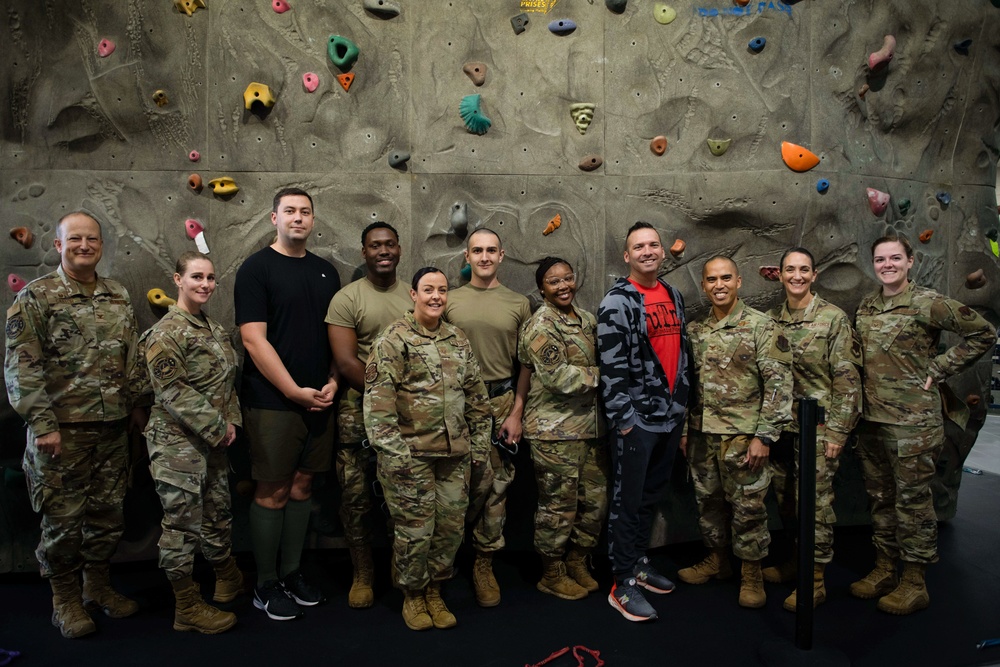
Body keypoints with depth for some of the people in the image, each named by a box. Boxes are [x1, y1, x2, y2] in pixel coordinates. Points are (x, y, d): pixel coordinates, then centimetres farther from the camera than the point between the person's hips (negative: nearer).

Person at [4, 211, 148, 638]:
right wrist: (42, 423, -15)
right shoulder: (35, 297, -7)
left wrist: (137, 404, 12)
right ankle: (65, 599, 24)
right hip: (61, 429, -5)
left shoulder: (118, 297, 8)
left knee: (107, 511, 14)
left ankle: (98, 586, 32)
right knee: (63, 518, 5)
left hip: (113, 428, 5)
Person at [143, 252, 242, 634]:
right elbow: (172, 391, -19)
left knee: (218, 512, 19)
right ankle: (187, 608, 13)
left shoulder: (215, 330, 12)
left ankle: (227, 578, 39)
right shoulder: (166, 333, -14)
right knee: (183, 522, 1)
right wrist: (217, 427, -17)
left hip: (214, 441, 8)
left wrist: (231, 421, 2)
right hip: (177, 441, -8)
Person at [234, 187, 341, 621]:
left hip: (319, 400, 6)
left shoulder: (326, 271, 12)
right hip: (272, 402, -5)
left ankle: (291, 572, 27)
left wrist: (333, 381, -1)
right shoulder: (257, 268, -6)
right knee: (272, 491, 2)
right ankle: (266, 585, 17)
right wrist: (295, 391, -15)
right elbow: (253, 339, -13)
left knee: (302, 485, 13)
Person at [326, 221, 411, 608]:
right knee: (356, 494, 2)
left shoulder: (414, 296, 8)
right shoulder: (346, 299, -4)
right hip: (360, 407, -3)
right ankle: (362, 574, 20)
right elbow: (346, 362, -10)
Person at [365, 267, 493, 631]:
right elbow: (377, 400, -12)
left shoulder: (458, 340, 11)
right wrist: (393, 450, -17)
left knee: (452, 526, 10)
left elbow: (477, 396, 16)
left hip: (455, 452, 5)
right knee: (415, 529, 2)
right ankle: (412, 594, 25)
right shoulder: (393, 339, -7)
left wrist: (480, 443, 12)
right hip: (411, 453, -5)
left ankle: (433, 589, 31)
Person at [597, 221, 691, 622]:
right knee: (627, 500, 1)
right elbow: (611, 366, -15)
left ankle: (639, 563, 34)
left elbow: (682, 354, 17)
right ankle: (622, 584, 12)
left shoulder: (674, 297, 12)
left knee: (652, 496, 18)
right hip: (636, 419, -7)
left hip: (671, 417, 7)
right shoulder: (617, 302, -10)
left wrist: (682, 409, 16)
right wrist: (622, 419, -16)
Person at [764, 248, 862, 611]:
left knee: (815, 502, 0)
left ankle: (815, 579, 12)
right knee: (786, 501, 14)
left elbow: (847, 379, -9)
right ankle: (797, 560, 32)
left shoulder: (833, 318, -6)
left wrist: (838, 431, -12)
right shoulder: (770, 319, 7)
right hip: (780, 426, 5)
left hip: (817, 427, -5)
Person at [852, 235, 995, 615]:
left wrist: (938, 370, -8)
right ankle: (884, 569, 29)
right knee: (880, 498, 15)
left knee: (912, 500, 3)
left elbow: (983, 333, -6)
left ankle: (914, 581, 16)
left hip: (913, 422, -6)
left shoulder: (927, 303, -9)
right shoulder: (865, 307, 8)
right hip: (871, 420, 6)